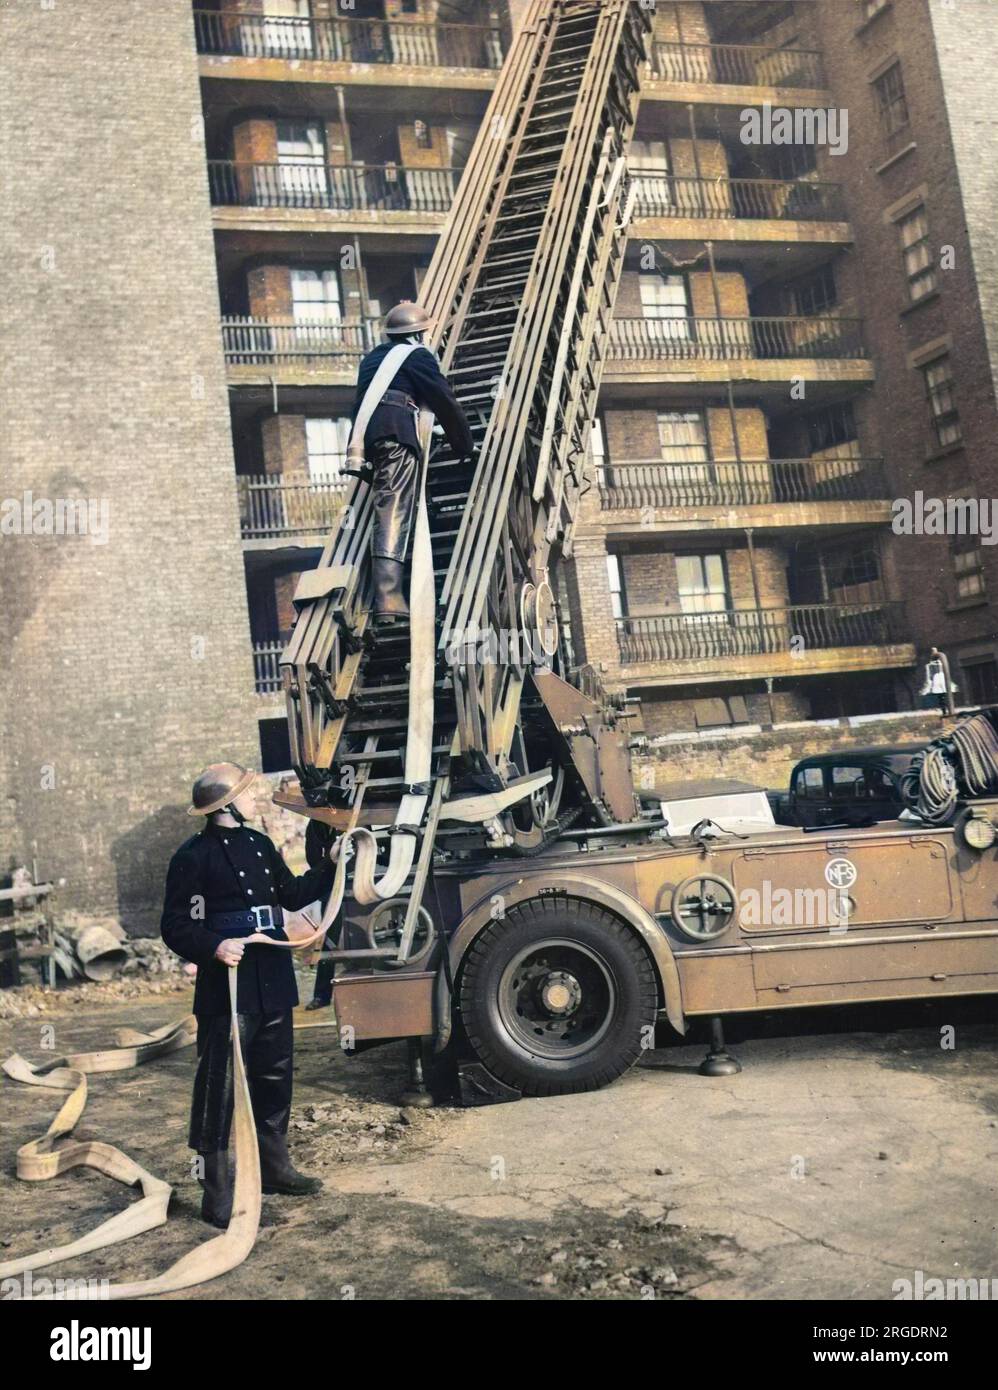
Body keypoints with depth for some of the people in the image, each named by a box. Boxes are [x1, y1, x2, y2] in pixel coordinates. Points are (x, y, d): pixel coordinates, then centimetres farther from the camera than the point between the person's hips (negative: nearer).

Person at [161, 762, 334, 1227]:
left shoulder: (259, 844, 12)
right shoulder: (193, 856, -11)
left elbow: (291, 894, 23)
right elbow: (176, 926, -13)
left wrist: (330, 867, 17)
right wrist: (213, 947, -29)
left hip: (272, 984, 8)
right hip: (227, 987, -8)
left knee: (274, 1079, 18)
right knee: (218, 1088, -1)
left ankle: (274, 1167, 35)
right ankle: (217, 1192, 9)